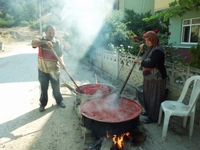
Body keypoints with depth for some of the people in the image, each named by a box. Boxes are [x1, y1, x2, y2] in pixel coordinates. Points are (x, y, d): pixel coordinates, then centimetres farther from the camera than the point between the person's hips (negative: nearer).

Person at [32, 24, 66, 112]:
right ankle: (42, 104, 32)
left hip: (54, 70, 1)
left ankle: (59, 101, 33)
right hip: (43, 70, 0)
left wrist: (62, 62, -22)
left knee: (56, 88, 12)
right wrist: (45, 42, -35)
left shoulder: (57, 42, 1)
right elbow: (33, 44, -22)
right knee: (43, 88, 12)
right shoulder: (42, 41, -2)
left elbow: (60, 54, -3)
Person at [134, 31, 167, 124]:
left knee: (154, 98, 2)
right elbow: (146, 58, 24)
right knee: (148, 95, 20)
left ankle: (153, 117, 17)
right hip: (149, 78, 10)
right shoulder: (151, 49, 10)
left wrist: (139, 61, -18)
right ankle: (149, 111, 38)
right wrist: (142, 50, 9)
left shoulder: (158, 50, -21)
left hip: (156, 79, -10)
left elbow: (151, 64, -29)